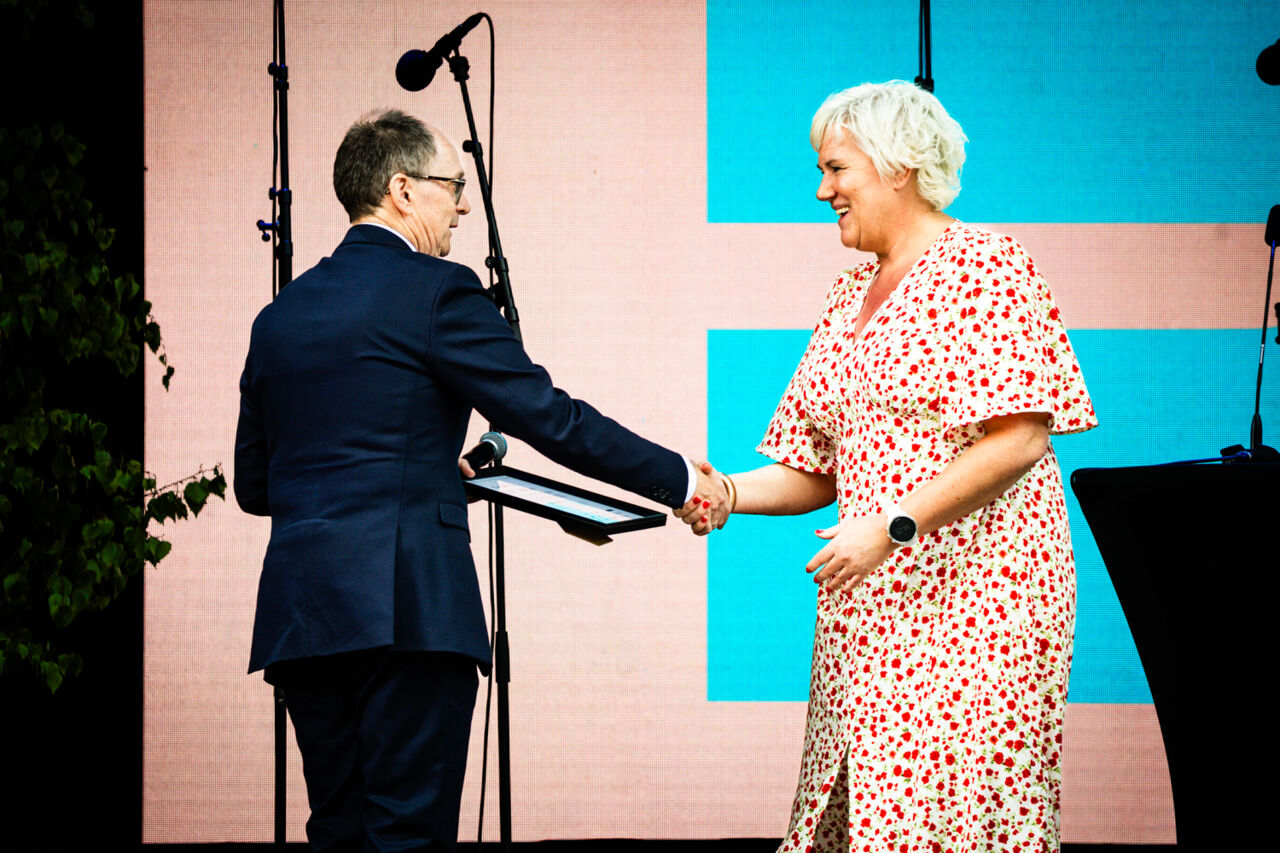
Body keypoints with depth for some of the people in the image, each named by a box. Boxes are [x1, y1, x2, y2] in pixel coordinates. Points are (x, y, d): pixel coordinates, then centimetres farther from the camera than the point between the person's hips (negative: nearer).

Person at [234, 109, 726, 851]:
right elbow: (551, 419, -6)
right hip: (406, 609, -7)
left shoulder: (281, 315, 16)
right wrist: (680, 480, 3)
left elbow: (254, 484, 21)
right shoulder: (436, 292, -4)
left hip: (299, 618, 7)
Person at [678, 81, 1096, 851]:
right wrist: (729, 494, -1)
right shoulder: (851, 296, 19)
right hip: (869, 603, 7)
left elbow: (1019, 438, -15)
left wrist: (891, 527, -19)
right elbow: (820, 469, 19)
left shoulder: (987, 268, -4)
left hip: (975, 591, -7)